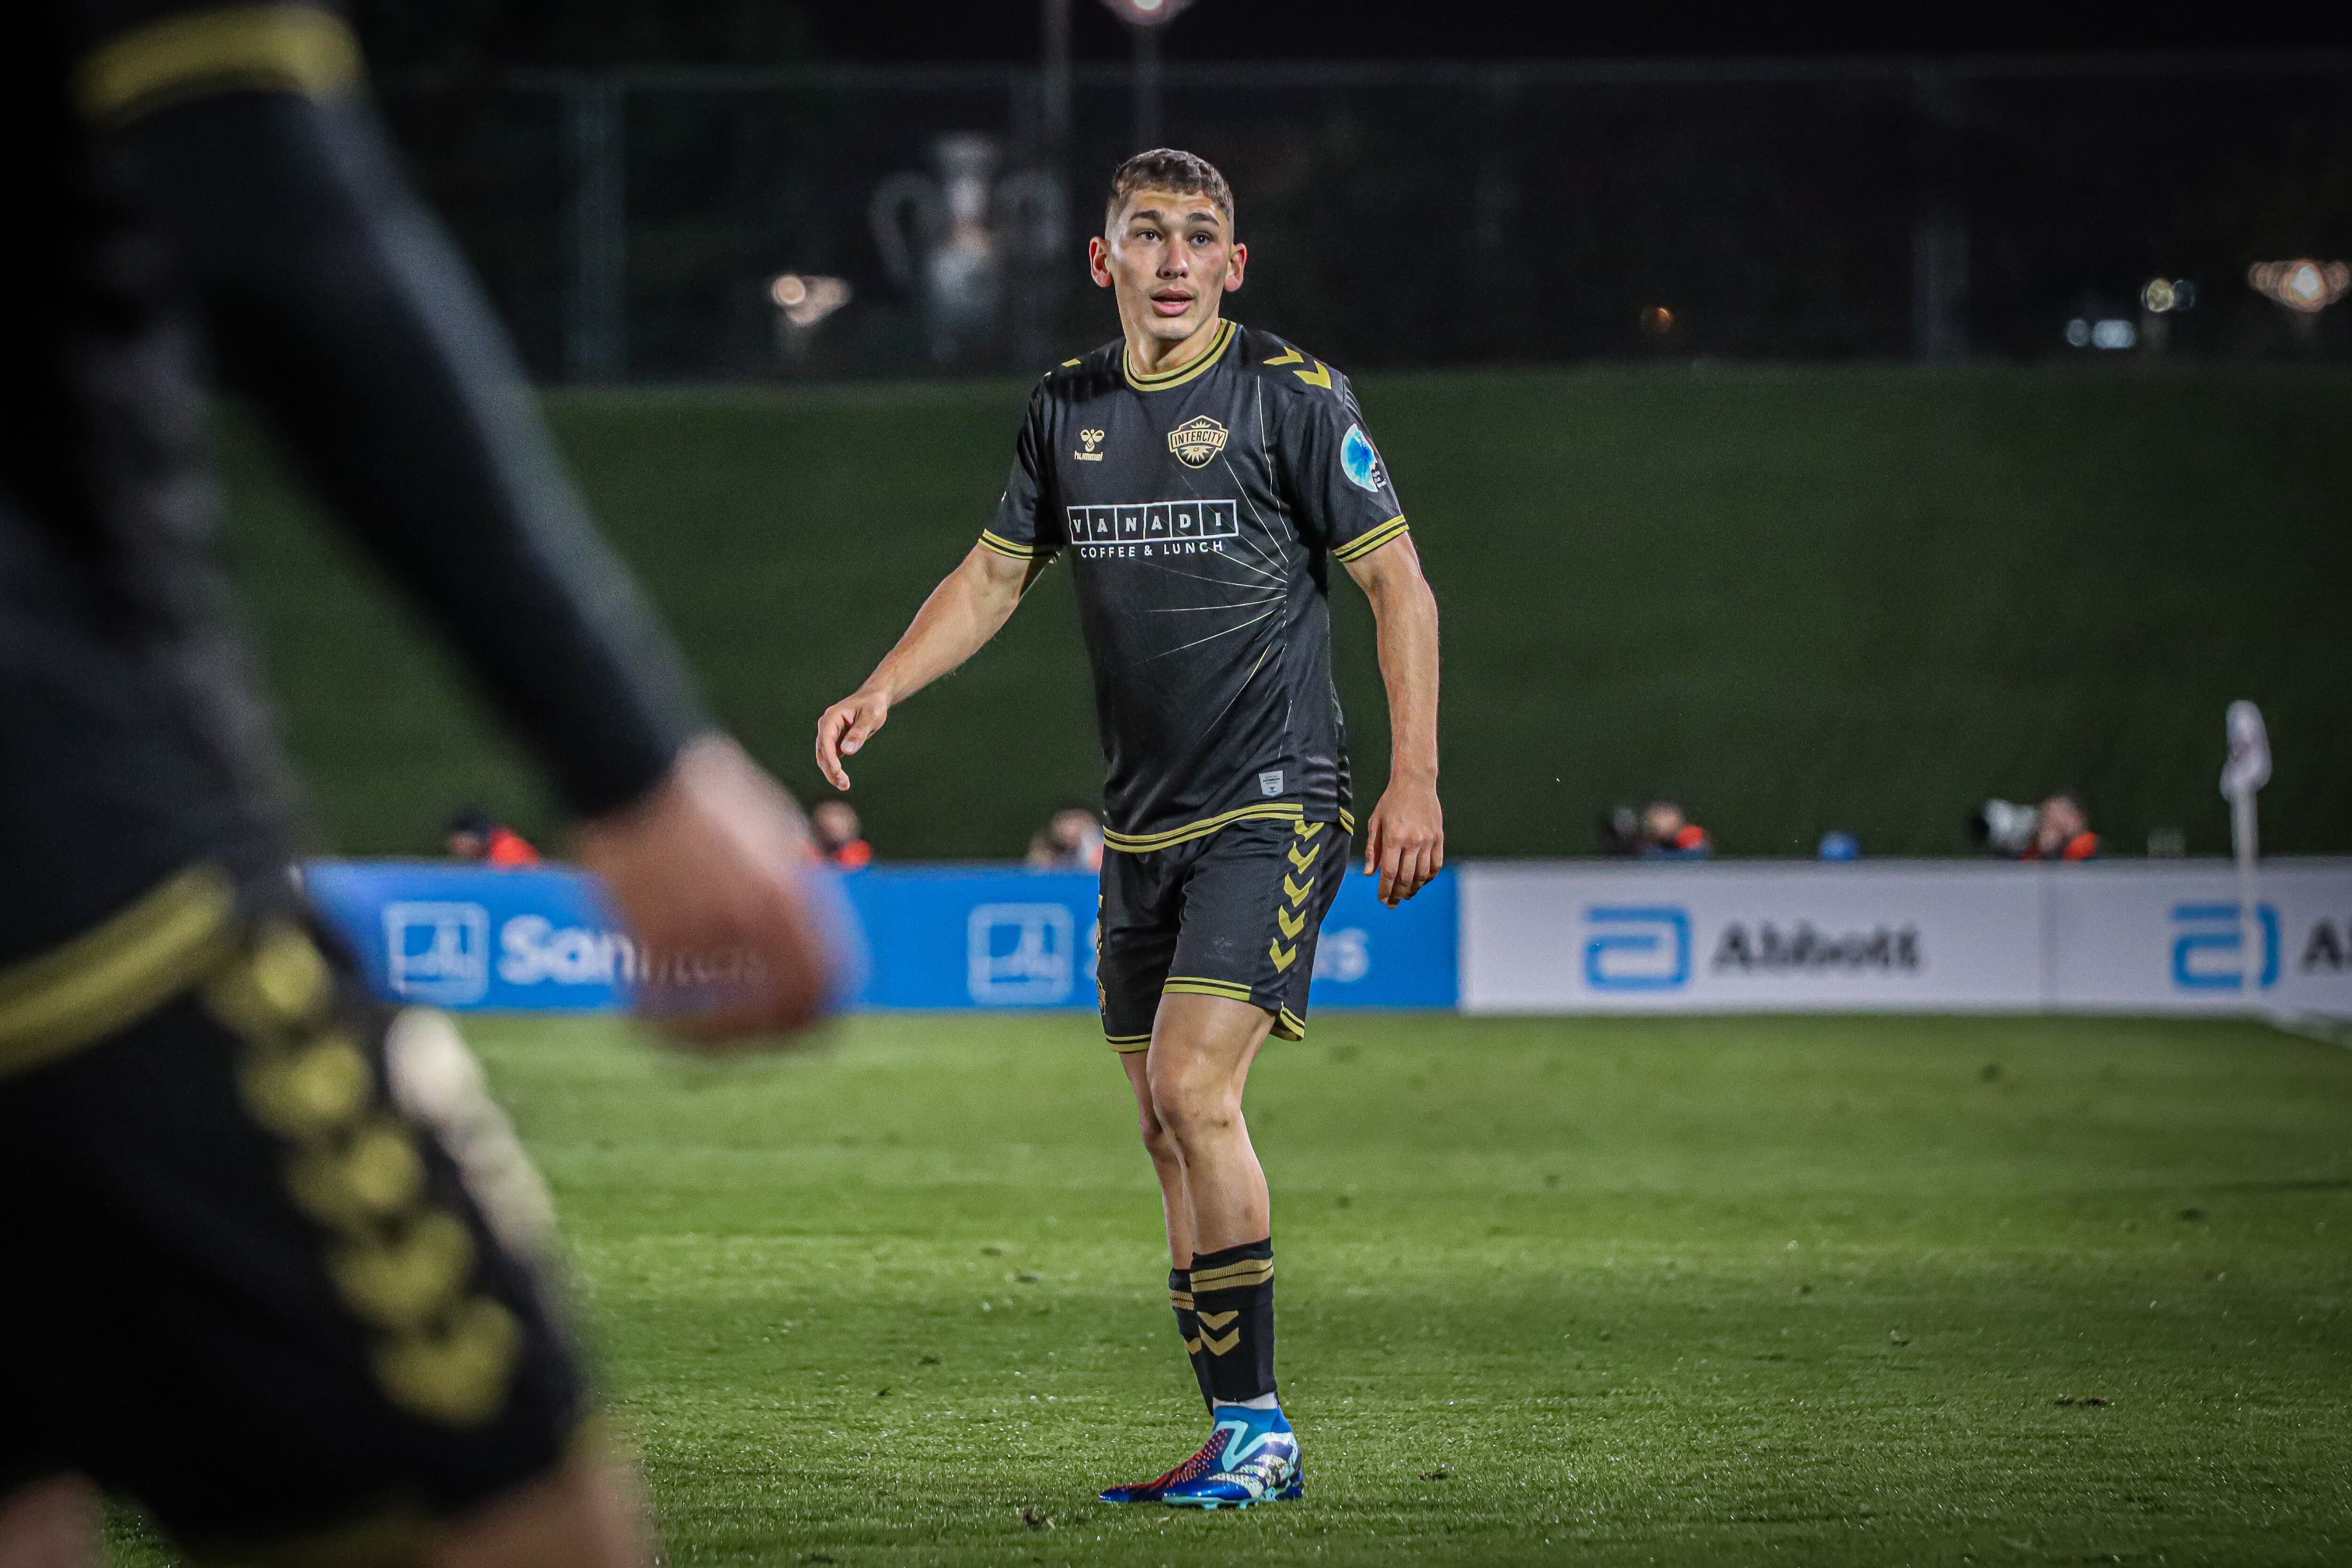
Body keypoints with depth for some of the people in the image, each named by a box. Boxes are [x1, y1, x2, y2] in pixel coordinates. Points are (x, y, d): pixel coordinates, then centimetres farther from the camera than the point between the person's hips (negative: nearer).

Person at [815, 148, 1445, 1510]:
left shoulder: (1292, 395, -6)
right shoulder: (1072, 407, 10)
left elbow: (1400, 584, -4)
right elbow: (995, 575, 20)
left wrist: (1416, 779, -11)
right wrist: (883, 692, 6)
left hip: (1275, 807, -6)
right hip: (1144, 823, 6)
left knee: (1193, 1092, -18)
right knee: (1169, 1123, 6)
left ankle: (1260, 1430, -13)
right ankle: (1233, 1443, 11)